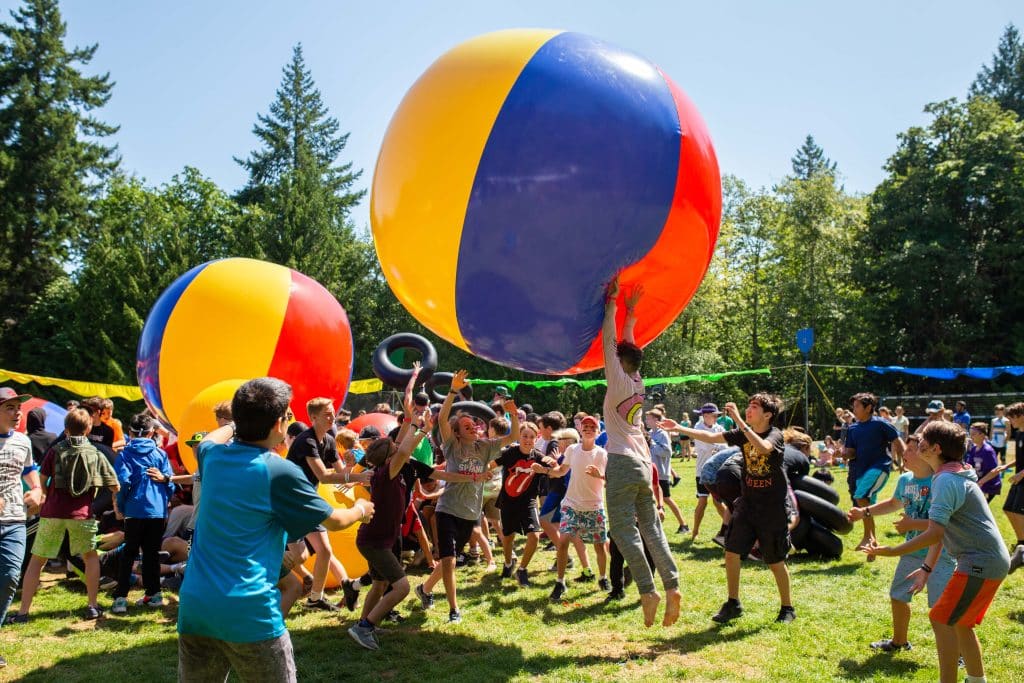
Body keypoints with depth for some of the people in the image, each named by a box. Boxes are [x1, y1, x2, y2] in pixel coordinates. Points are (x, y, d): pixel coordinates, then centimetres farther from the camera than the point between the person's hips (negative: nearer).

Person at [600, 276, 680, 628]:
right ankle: (672, 587, 2)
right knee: (651, 528, 8)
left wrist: (612, 300, -1)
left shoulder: (619, 381, -6)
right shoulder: (638, 383, 12)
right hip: (643, 463, 8)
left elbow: (609, 341, -6)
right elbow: (626, 345, 22)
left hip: (622, 463, -8)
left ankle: (648, 591, -13)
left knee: (623, 530, -7)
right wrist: (629, 310, 26)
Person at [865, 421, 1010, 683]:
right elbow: (942, 532, 17)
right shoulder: (955, 476, 13)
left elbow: (934, 534, -26)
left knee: (943, 620, -5)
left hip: (980, 564, -10)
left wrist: (892, 551, -22)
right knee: (961, 623, 19)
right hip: (991, 561, 10)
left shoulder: (946, 481, -20)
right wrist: (927, 568, 17)